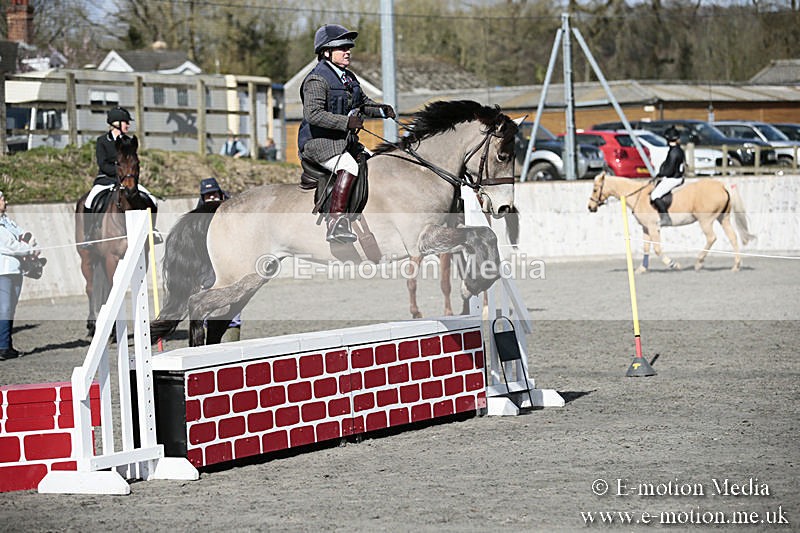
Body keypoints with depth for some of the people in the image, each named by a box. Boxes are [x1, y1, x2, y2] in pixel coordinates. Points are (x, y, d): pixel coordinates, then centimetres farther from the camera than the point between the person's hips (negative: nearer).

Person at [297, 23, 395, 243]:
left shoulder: (348, 78, 15)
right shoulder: (317, 79, -13)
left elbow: (363, 102, 28)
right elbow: (313, 114, -25)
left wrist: (381, 110, 7)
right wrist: (346, 122, -30)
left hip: (343, 140, 10)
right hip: (318, 141, -10)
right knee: (349, 167, -32)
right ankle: (336, 224, -39)